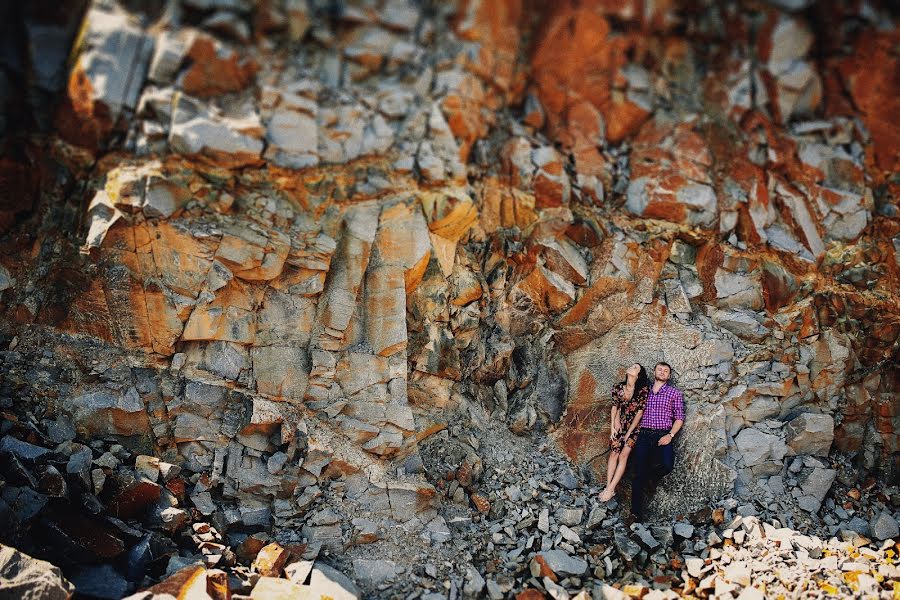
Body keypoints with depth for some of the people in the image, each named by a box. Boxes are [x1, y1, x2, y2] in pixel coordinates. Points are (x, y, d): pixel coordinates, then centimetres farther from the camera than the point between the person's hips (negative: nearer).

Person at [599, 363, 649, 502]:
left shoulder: (643, 390, -12)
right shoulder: (618, 387, -1)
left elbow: (639, 412, -10)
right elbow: (614, 408, 6)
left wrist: (628, 433, -9)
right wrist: (612, 427, 1)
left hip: (634, 426, -3)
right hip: (619, 425, 3)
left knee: (623, 455, -10)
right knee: (614, 453, -4)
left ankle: (611, 489, -10)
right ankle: (608, 487, -2)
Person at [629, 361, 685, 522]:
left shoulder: (675, 392, 11)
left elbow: (679, 418, 5)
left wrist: (670, 435, -9)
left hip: (663, 436, -1)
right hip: (643, 435, 1)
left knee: (667, 465, -26)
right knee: (639, 474, -8)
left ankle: (650, 477, 11)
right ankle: (636, 513, -3)